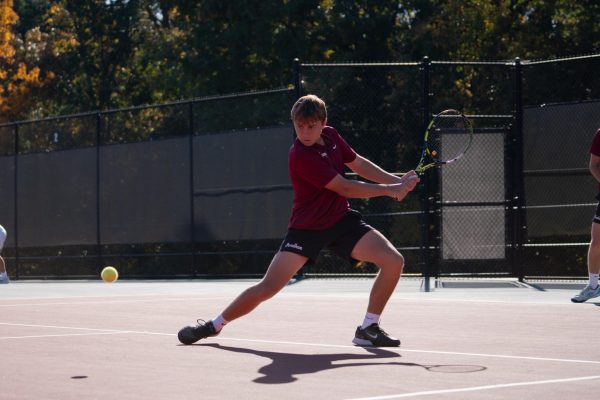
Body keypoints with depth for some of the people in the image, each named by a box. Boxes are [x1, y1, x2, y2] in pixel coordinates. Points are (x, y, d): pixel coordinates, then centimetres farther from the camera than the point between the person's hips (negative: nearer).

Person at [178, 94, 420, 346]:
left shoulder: (331, 136, -3)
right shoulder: (301, 156, -26)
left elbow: (359, 164, 14)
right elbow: (345, 188, -23)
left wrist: (398, 181, 4)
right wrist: (389, 190, -16)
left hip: (341, 221, 6)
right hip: (306, 229, -6)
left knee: (394, 261, -11)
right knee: (267, 288, -10)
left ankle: (368, 329, 1)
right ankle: (214, 325, 12)